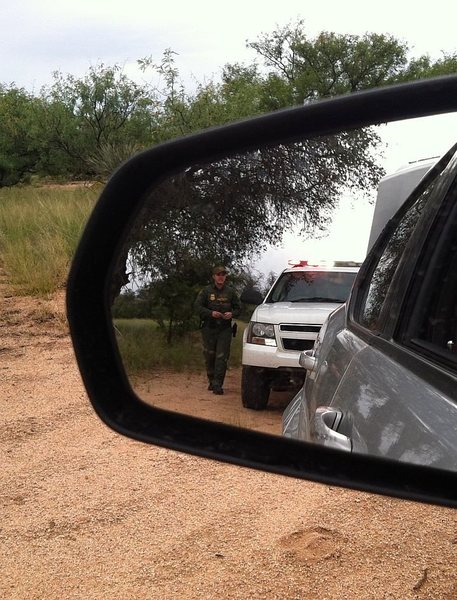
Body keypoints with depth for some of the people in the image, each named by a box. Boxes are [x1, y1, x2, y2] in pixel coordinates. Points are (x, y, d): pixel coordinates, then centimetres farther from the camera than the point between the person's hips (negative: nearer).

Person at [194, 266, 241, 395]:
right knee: (209, 356, 6)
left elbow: (238, 308, 14)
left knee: (222, 357, -9)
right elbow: (197, 306, 0)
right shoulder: (206, 291, 4)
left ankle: (217, 384, -8)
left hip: (225, 329, 0)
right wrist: (211, 313, -15)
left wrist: (231, 314, -9)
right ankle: (211, 381, 23)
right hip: (209, 328, 0)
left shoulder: (230, 292, 8)